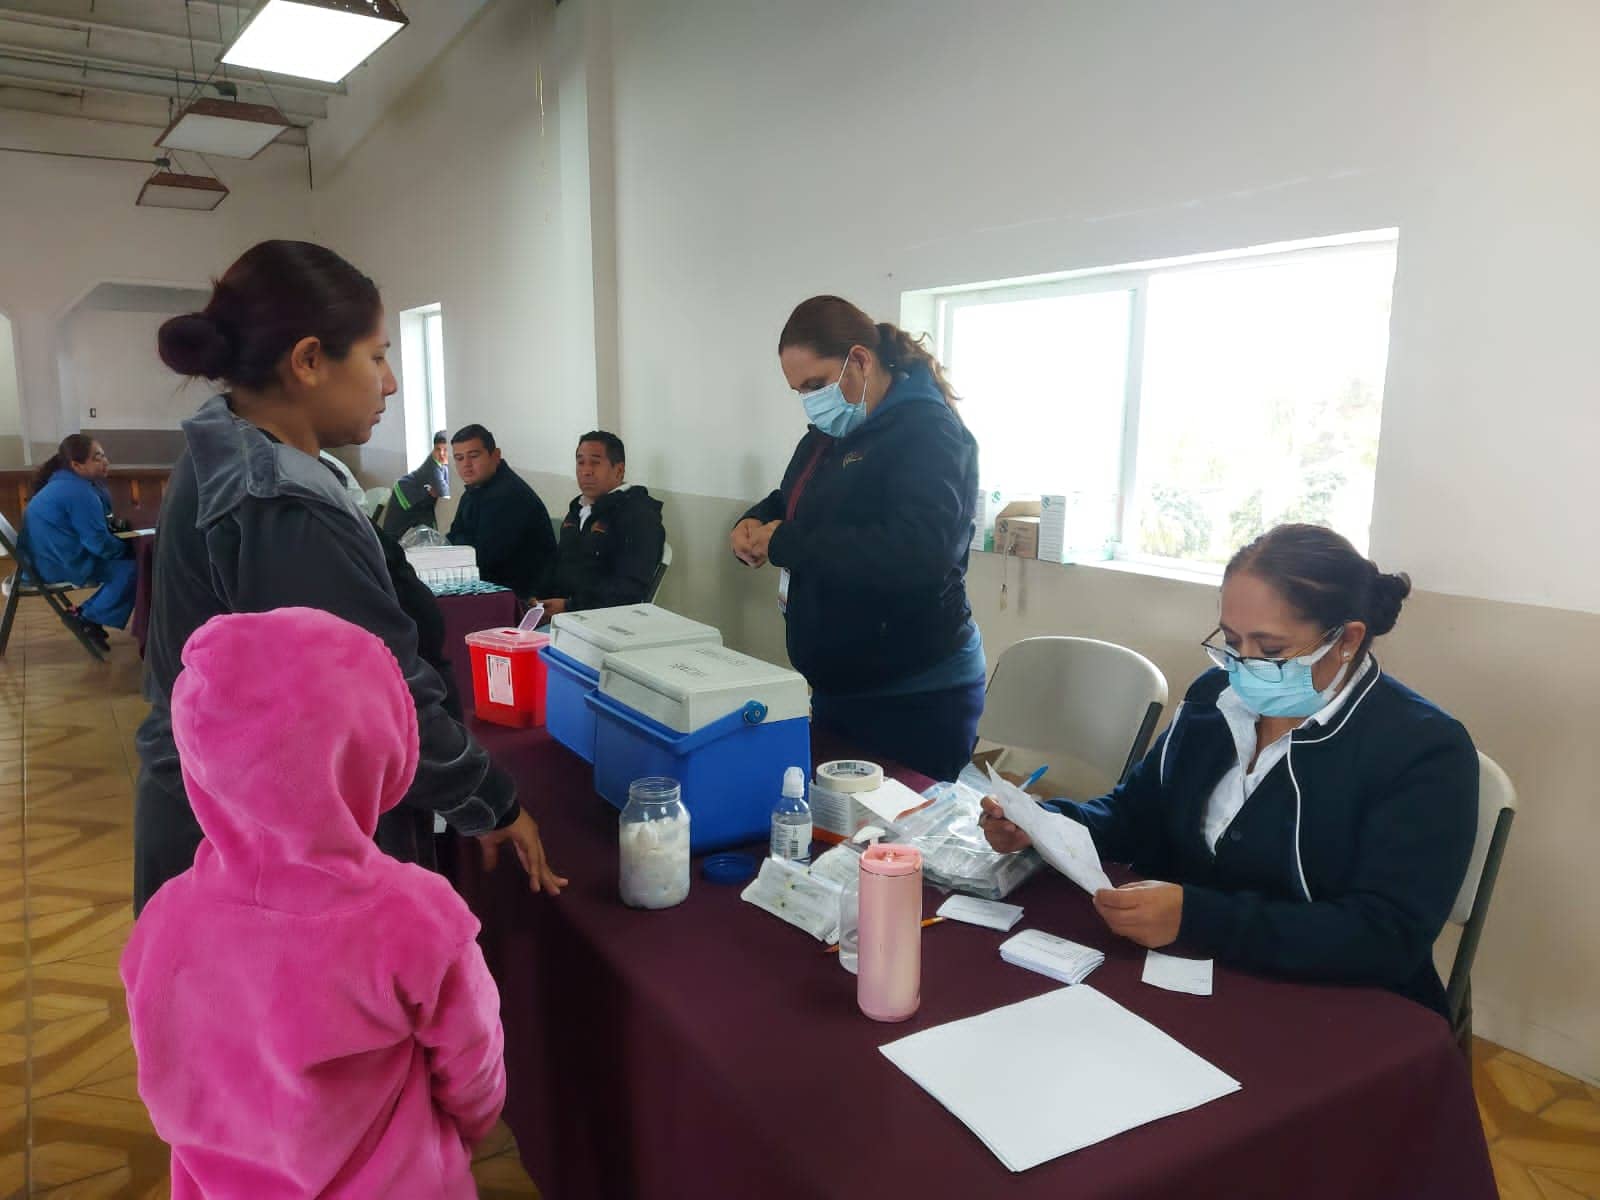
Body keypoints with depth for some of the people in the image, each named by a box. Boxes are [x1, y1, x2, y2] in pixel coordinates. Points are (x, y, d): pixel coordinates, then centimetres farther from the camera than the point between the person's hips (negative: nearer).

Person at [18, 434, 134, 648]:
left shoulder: (63, 483, 11)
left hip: (48, 558, 11)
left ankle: (88, 613, 13)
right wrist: (127, 549, -4)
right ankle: (90, 620, -2)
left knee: (122, 561, 12)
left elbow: (87, 528, 21)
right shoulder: (79, 493, -22)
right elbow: (99, 543, -21)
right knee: (130, 569, -16)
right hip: (59, 565, -11)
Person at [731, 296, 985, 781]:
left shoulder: (929, 432, -16)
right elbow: (793, 502, 26)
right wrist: (753, 524, 2)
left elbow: (916, 554, -32)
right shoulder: (828, 434, 10)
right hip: (836, 684, 9)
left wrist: (784, 543, -25)